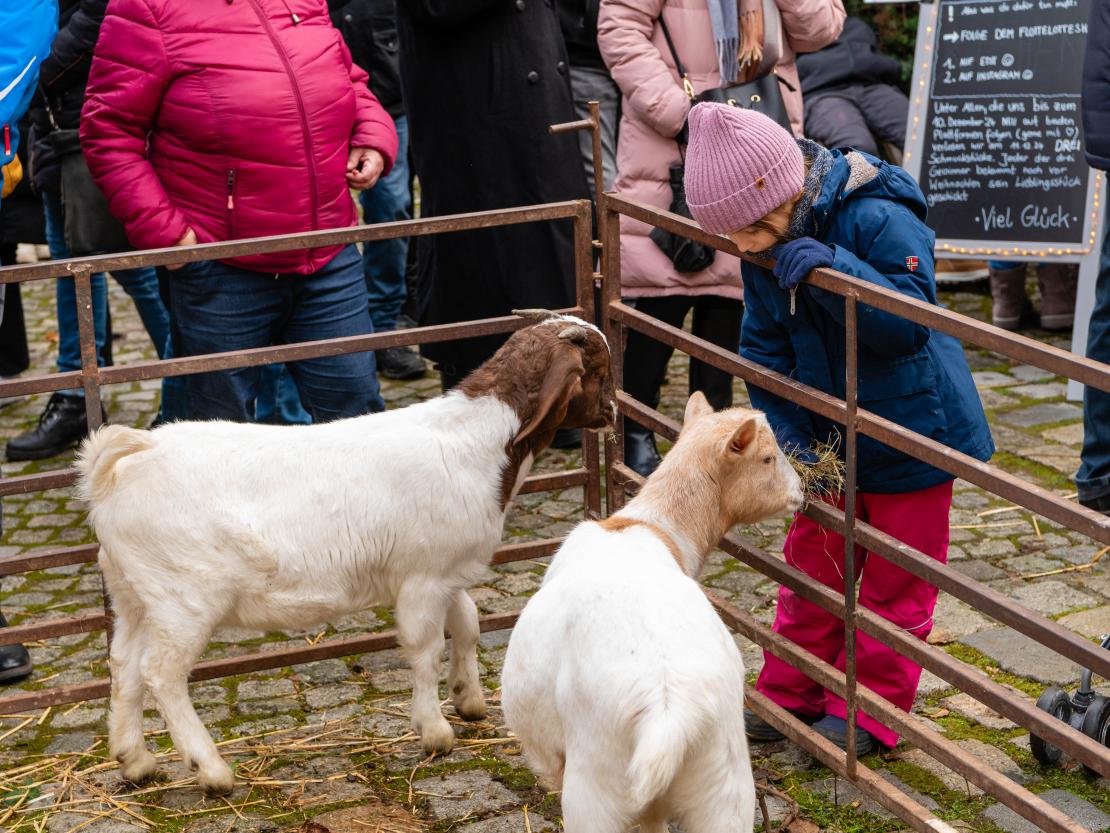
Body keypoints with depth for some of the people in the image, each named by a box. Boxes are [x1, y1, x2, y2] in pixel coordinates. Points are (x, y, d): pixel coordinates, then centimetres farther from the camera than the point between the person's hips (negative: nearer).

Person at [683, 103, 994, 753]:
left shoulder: (879, 220, -27)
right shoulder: (767, 251, -5)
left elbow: (913, 321, -34)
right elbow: (765, 348, 1)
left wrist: (831, 268, -44)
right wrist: (786, 432, -11)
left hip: (913, 432, -6)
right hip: (831, 435, 7)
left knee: (893, 582, 6)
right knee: (811, 561, 15)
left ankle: (870, 709, 19)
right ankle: (792, 693, 28)